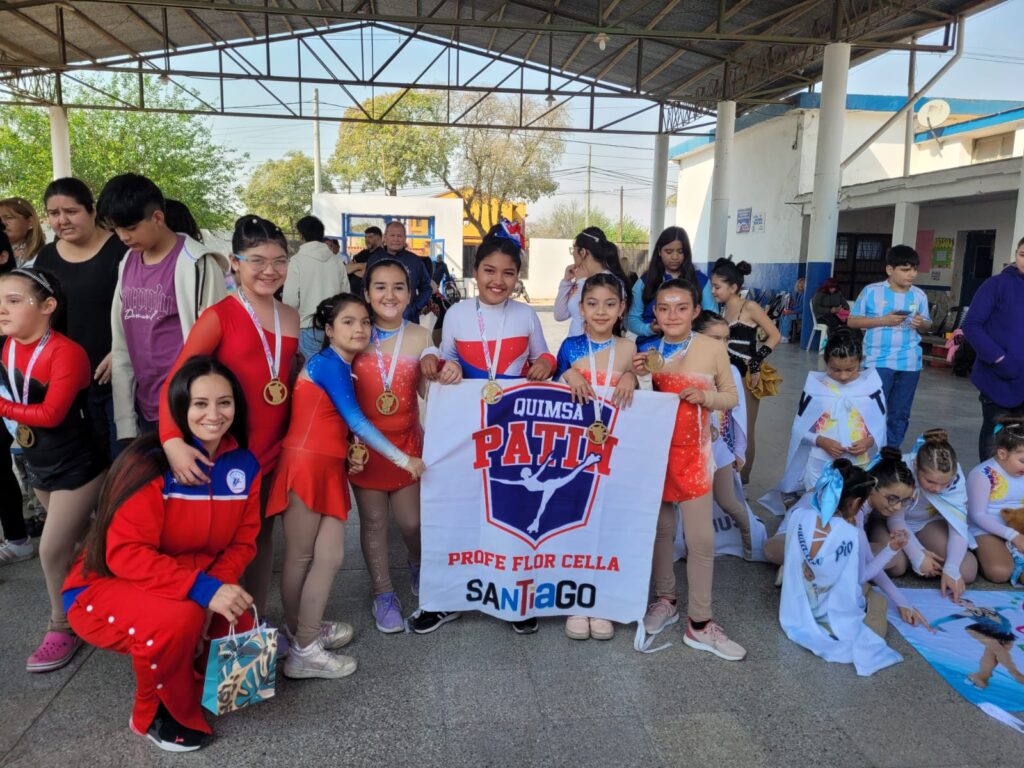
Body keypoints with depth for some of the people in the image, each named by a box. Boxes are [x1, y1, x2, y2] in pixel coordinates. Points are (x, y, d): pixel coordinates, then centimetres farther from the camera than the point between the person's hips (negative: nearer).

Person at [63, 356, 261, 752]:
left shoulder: (244, 464, -7)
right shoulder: (150, 464, -24)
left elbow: (242, 541, -3)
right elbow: (125, 554, -28)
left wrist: (218, 588, -22)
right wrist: (203, 589, -37)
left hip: (200, 591, 5)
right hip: (106, 587, -5)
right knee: (177, 618, -35)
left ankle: (180, 670, 18)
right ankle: (155, 713, -4)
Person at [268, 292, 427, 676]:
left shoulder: (338, 366, 15)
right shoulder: (330, 363, -12)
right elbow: (356, 421, -17)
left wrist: (349, 454, 2)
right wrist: (403, 459, -15)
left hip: (328, 468, 8)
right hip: (306, 465, -8)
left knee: (330, 557, 9)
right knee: (300, 557, 4)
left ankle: (303, 630, 26)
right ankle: (302, 651, 15)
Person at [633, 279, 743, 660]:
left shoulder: (713, 349, -7)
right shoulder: (646, 351, -1)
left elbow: (732, 398, 2)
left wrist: (704, 397, -18)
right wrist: (638, 377, -14)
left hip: (692, 453, -2)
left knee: (701, 538, 0)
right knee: (660, 527, 14)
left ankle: (699, 623, 12)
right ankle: (665, 599, 33)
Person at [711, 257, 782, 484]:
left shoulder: (750, 307, -10)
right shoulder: (723, 309, 7)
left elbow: (775, 336, -10)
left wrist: (756, 362, -14)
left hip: (746, 376, -6)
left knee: (745, 431, 4)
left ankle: (743, 479, 17)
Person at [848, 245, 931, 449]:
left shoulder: (919, 295, 4)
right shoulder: (872, 291, -5)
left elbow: (926, 324, 14)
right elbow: (852, 321, -3)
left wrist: (920, 323, -11)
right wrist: (883, 320, -14)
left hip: (909, 363, 4)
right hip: (878, 361, -4)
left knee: (900, 413, 11)